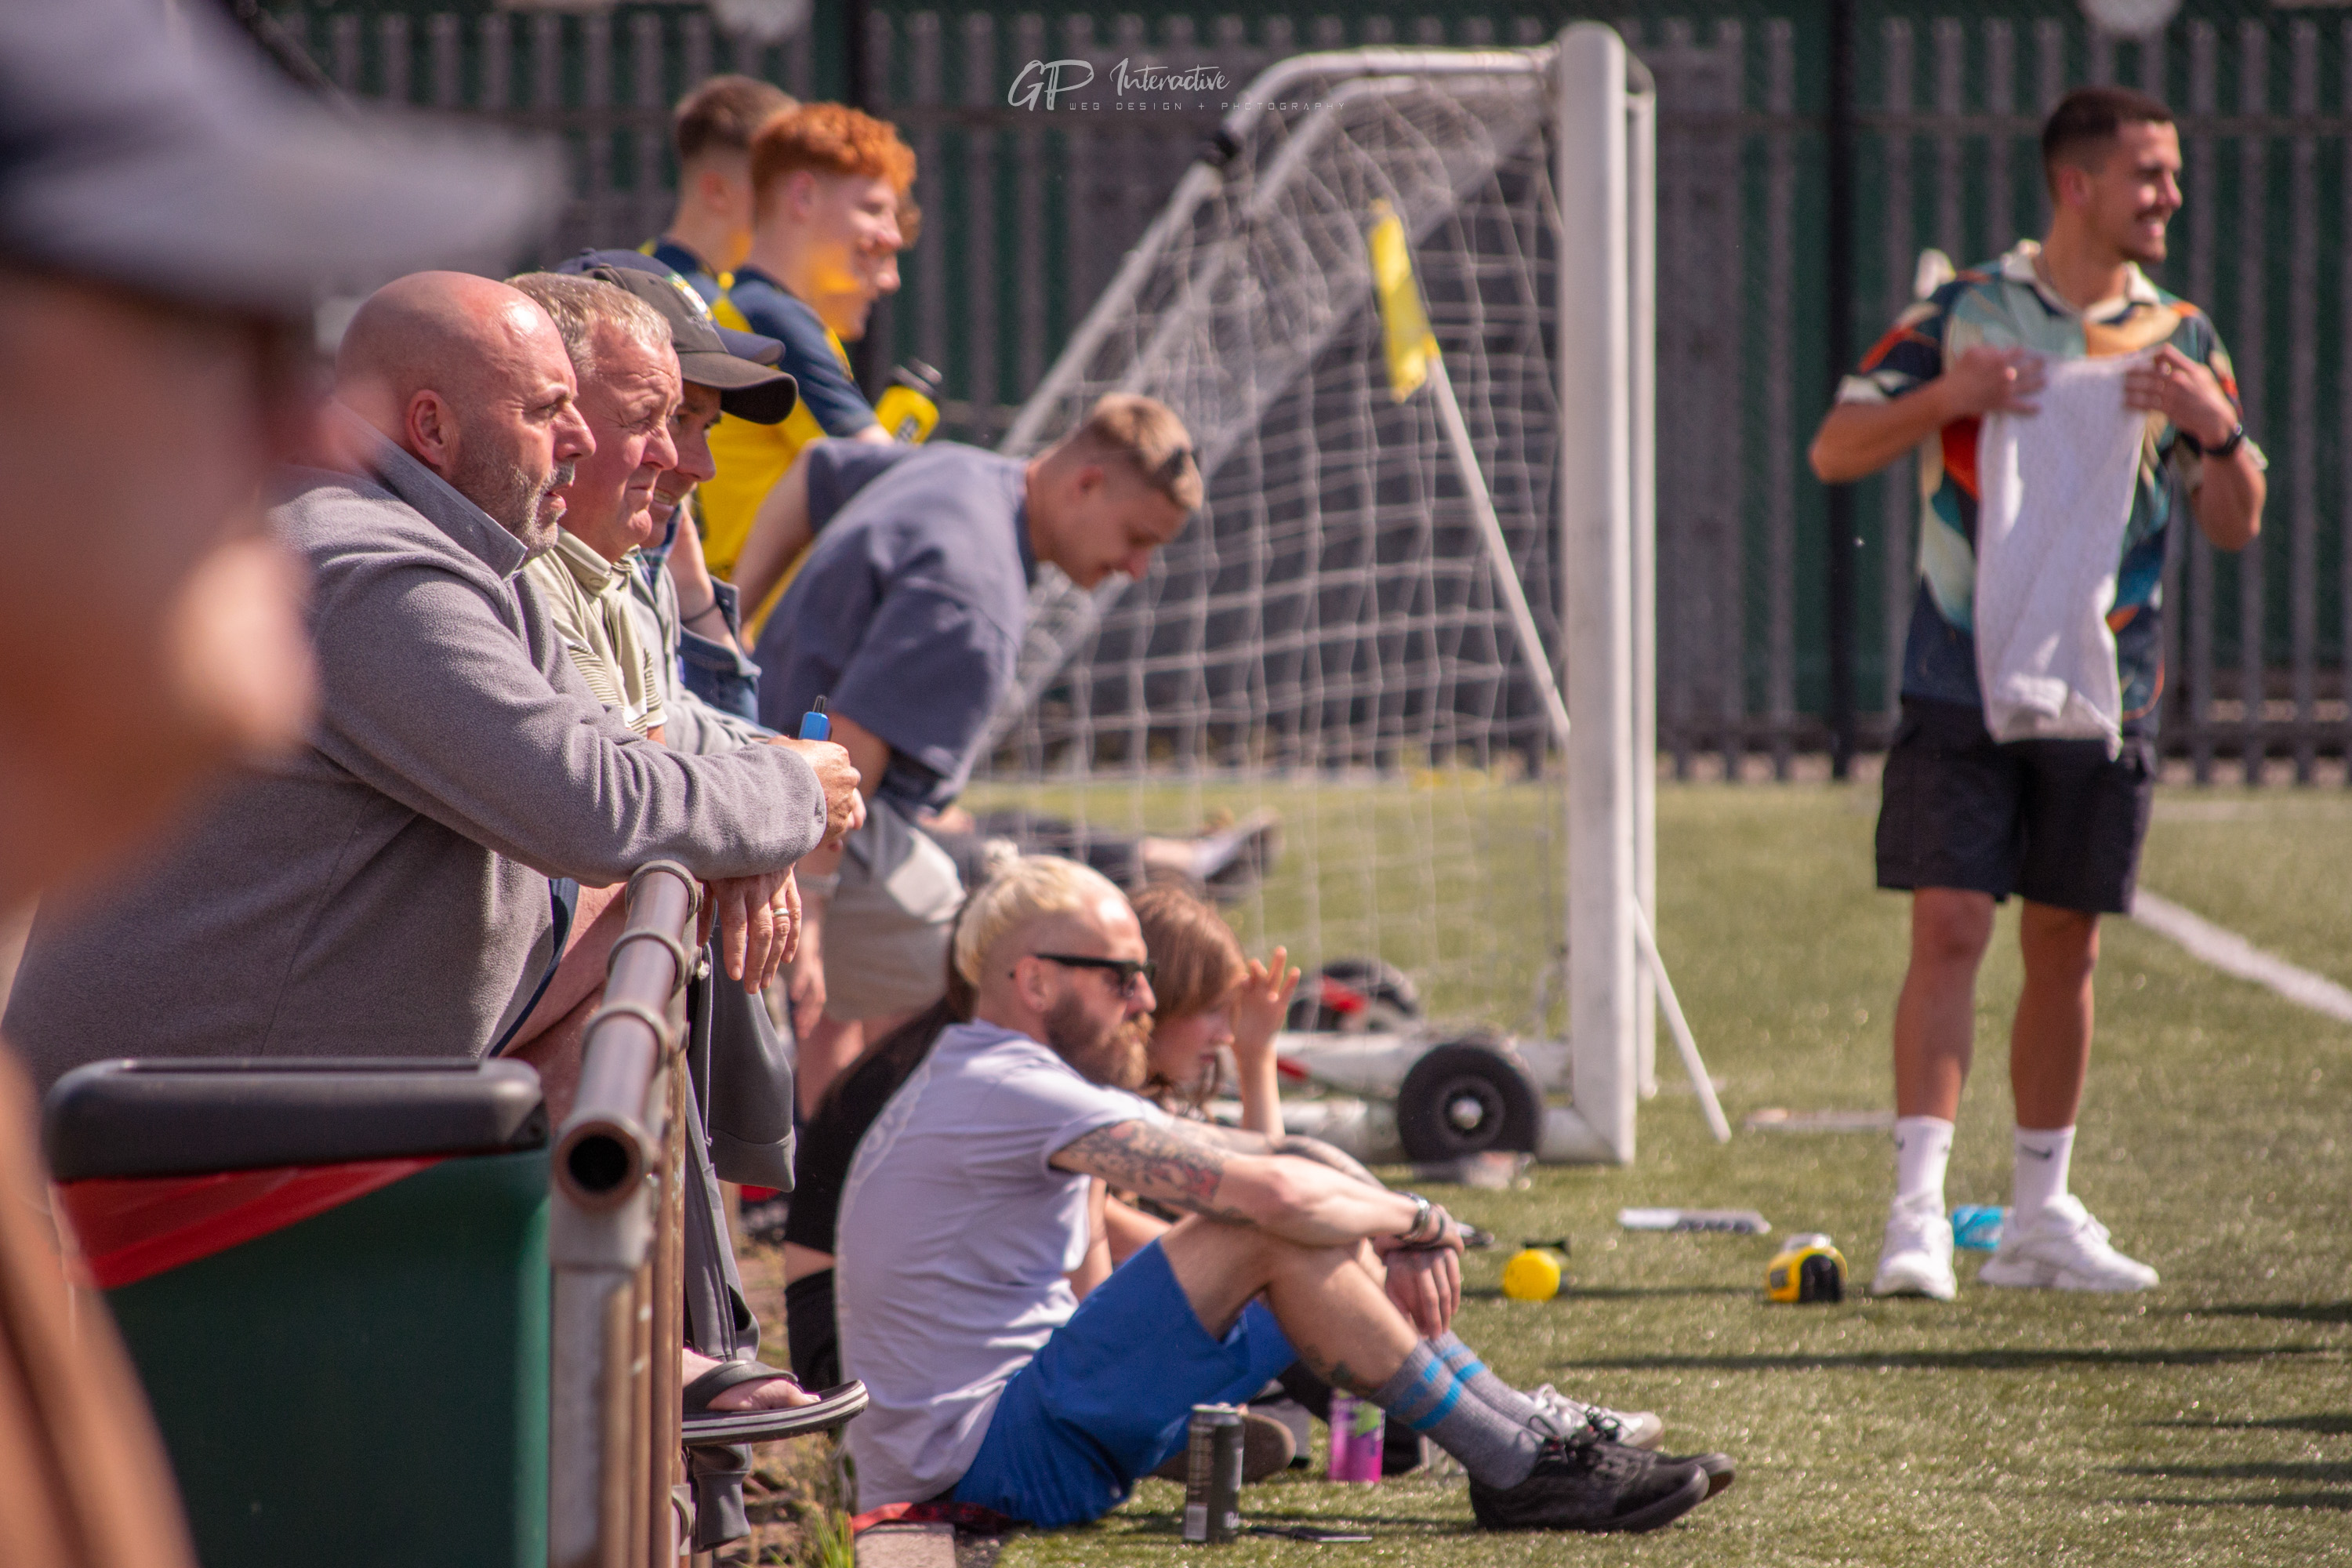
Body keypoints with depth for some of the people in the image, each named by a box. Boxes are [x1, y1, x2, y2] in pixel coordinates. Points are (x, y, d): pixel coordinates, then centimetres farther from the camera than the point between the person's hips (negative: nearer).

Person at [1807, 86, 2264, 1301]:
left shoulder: (2180, 339, 8)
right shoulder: (1963, 313, 1)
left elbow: (2235, 526, 5)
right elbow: (1834, 452, -2)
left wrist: (2215, 428, -15)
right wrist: (1943, 397, -20)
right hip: (1962, 691, -3)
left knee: (2065, 948, 8)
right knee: (1949, 929, -12)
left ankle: (2041, 1214, 18)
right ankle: (1918, 1209, -14)